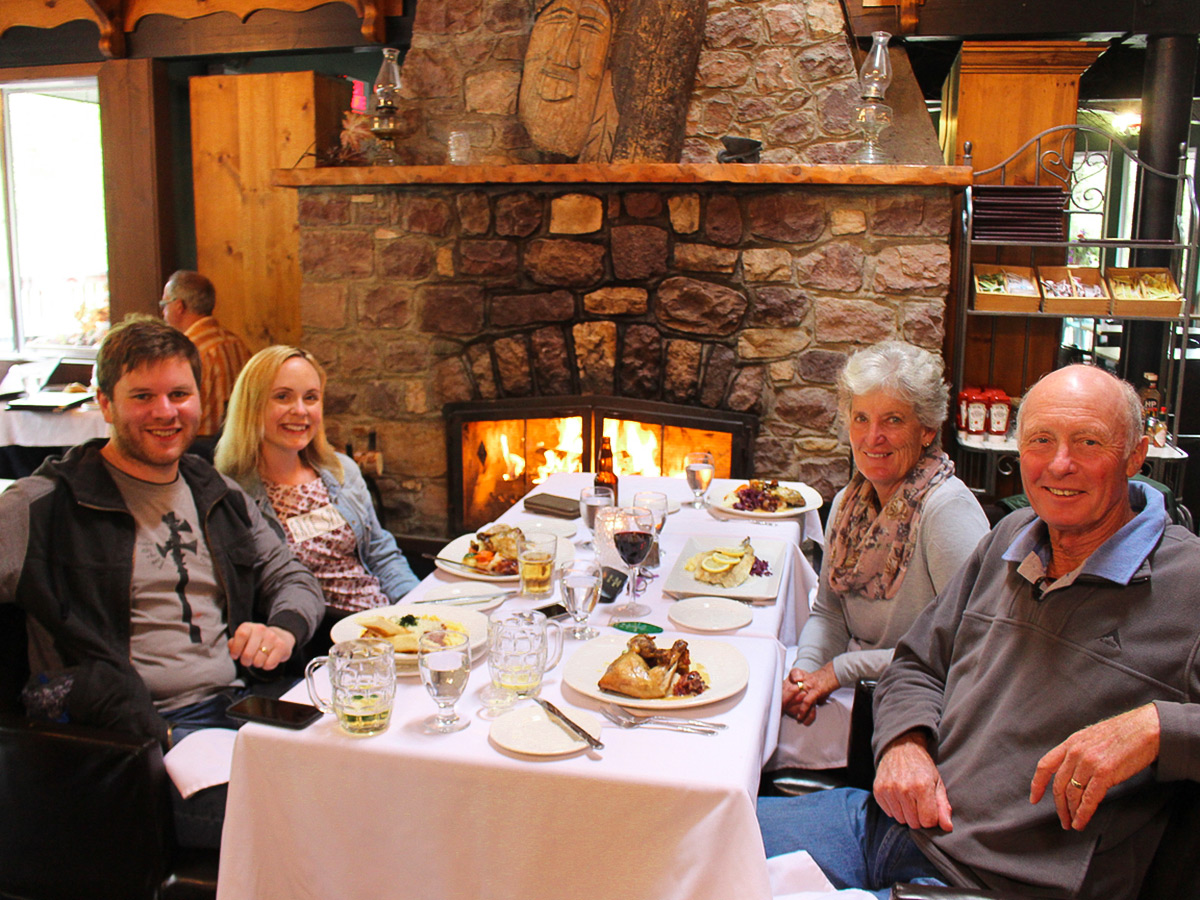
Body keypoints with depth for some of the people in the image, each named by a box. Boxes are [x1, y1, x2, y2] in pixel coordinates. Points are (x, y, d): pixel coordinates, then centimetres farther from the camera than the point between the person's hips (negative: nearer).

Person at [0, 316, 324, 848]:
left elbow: (291, 577, 26)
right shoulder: (44, 507, 2)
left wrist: (284, 629, 0)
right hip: (141, 730, -6)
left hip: (239, 705, 6)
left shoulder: (219, 496, 19)